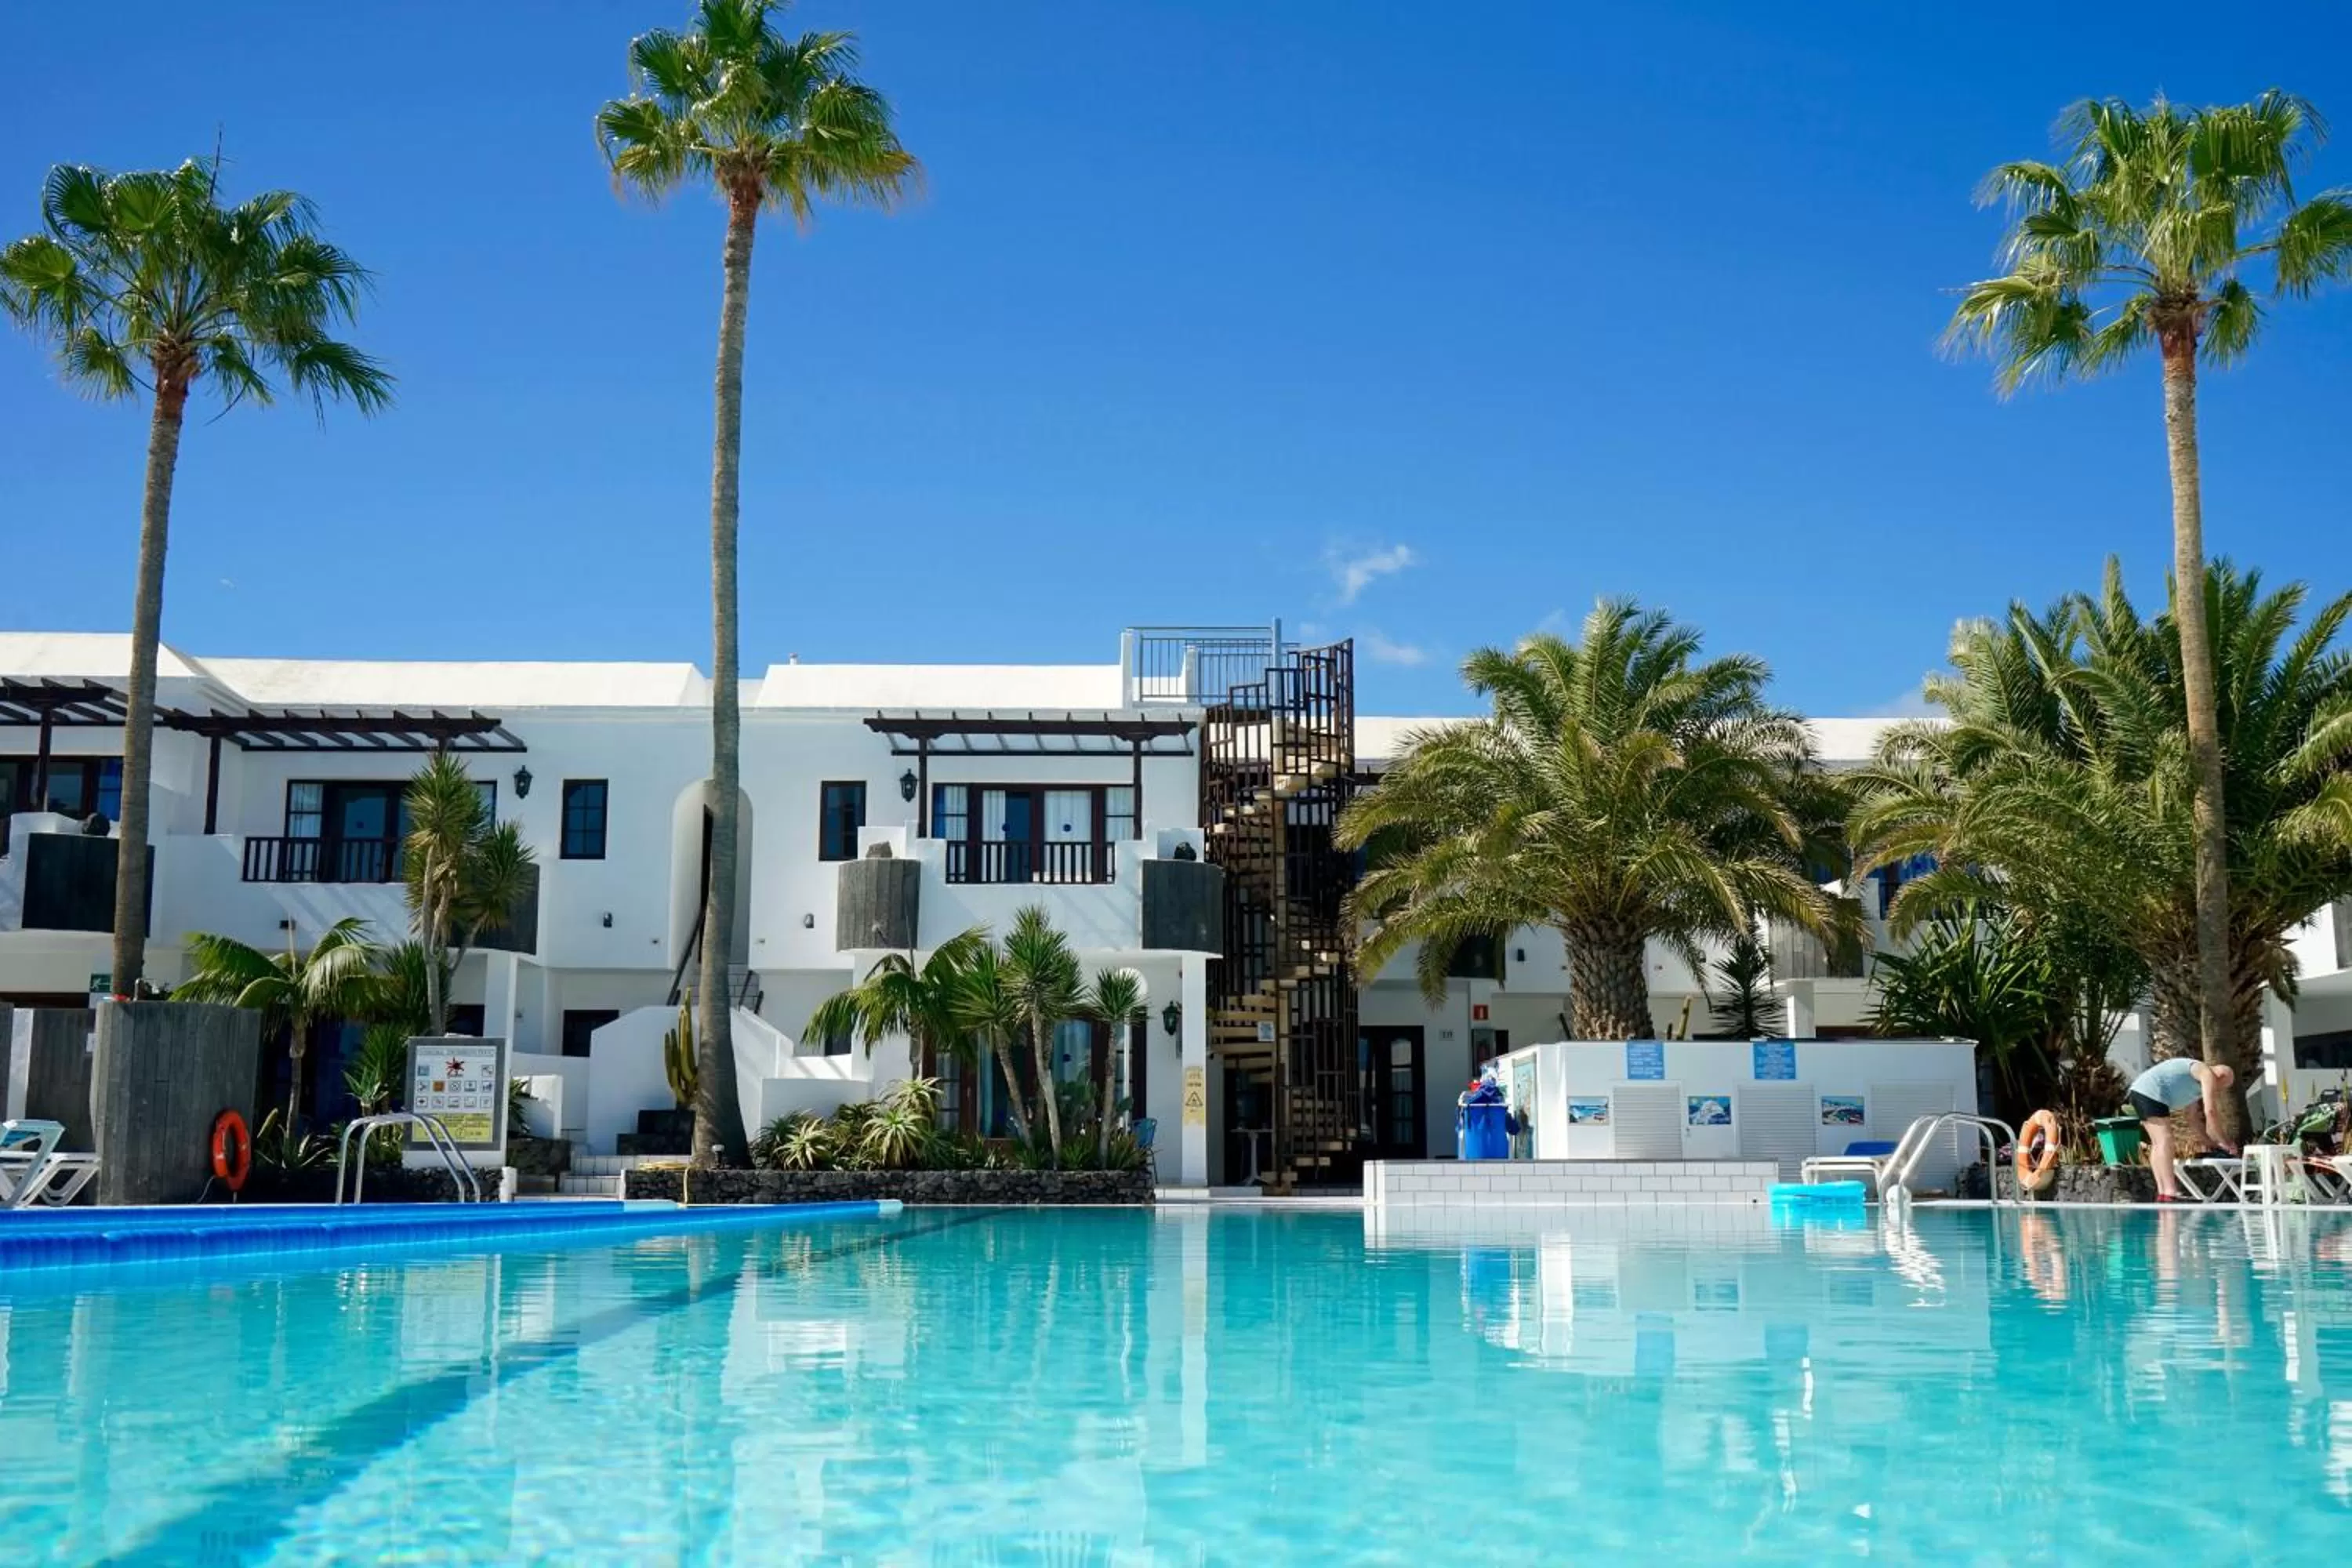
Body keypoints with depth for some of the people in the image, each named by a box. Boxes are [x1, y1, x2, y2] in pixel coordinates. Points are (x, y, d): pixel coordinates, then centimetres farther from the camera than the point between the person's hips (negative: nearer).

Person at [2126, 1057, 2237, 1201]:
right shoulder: (2208, 1074, 2)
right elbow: (2210, 1111, -9)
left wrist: (2212, 1142, 34)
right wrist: (2221, 1142, -1)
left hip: (2138, 1091, 11)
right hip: (2152, 1094, -11)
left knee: (2158, 1143, 14)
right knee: (2165, 1140, -16)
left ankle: (2162, 1193, 11)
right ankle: (2170, 1194, -24)